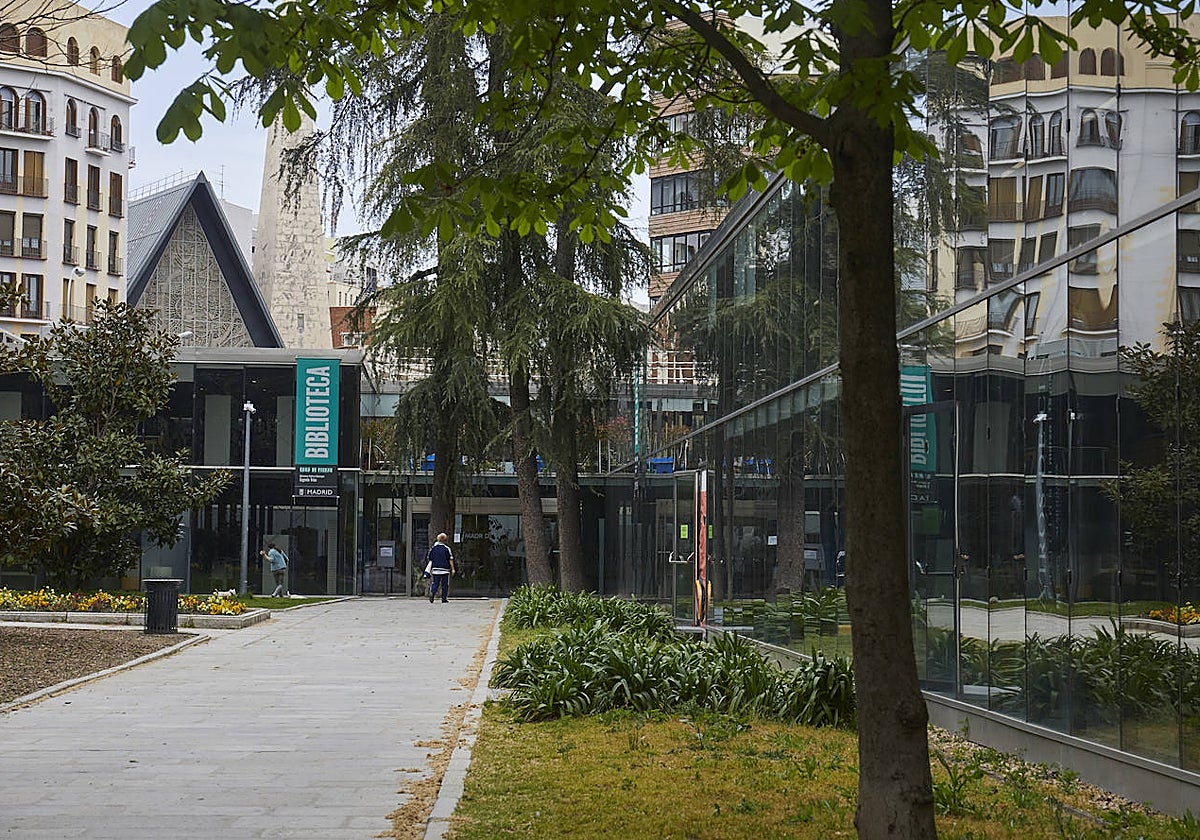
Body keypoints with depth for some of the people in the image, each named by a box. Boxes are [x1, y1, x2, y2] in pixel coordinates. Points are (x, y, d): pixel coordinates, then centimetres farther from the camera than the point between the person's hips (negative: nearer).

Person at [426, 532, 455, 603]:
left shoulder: (433, 548, 6)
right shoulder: (447, 548, -4)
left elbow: (430, 559, 9)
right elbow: (451, 559, -5)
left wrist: (430, 569, 16)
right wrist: (453, 569, -2)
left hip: (435, 569, 3)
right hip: (445, 570, -3)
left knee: (435, 583, 5)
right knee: (445, 585, 6)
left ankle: (432, 592, -22)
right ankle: (443, 599, 5)